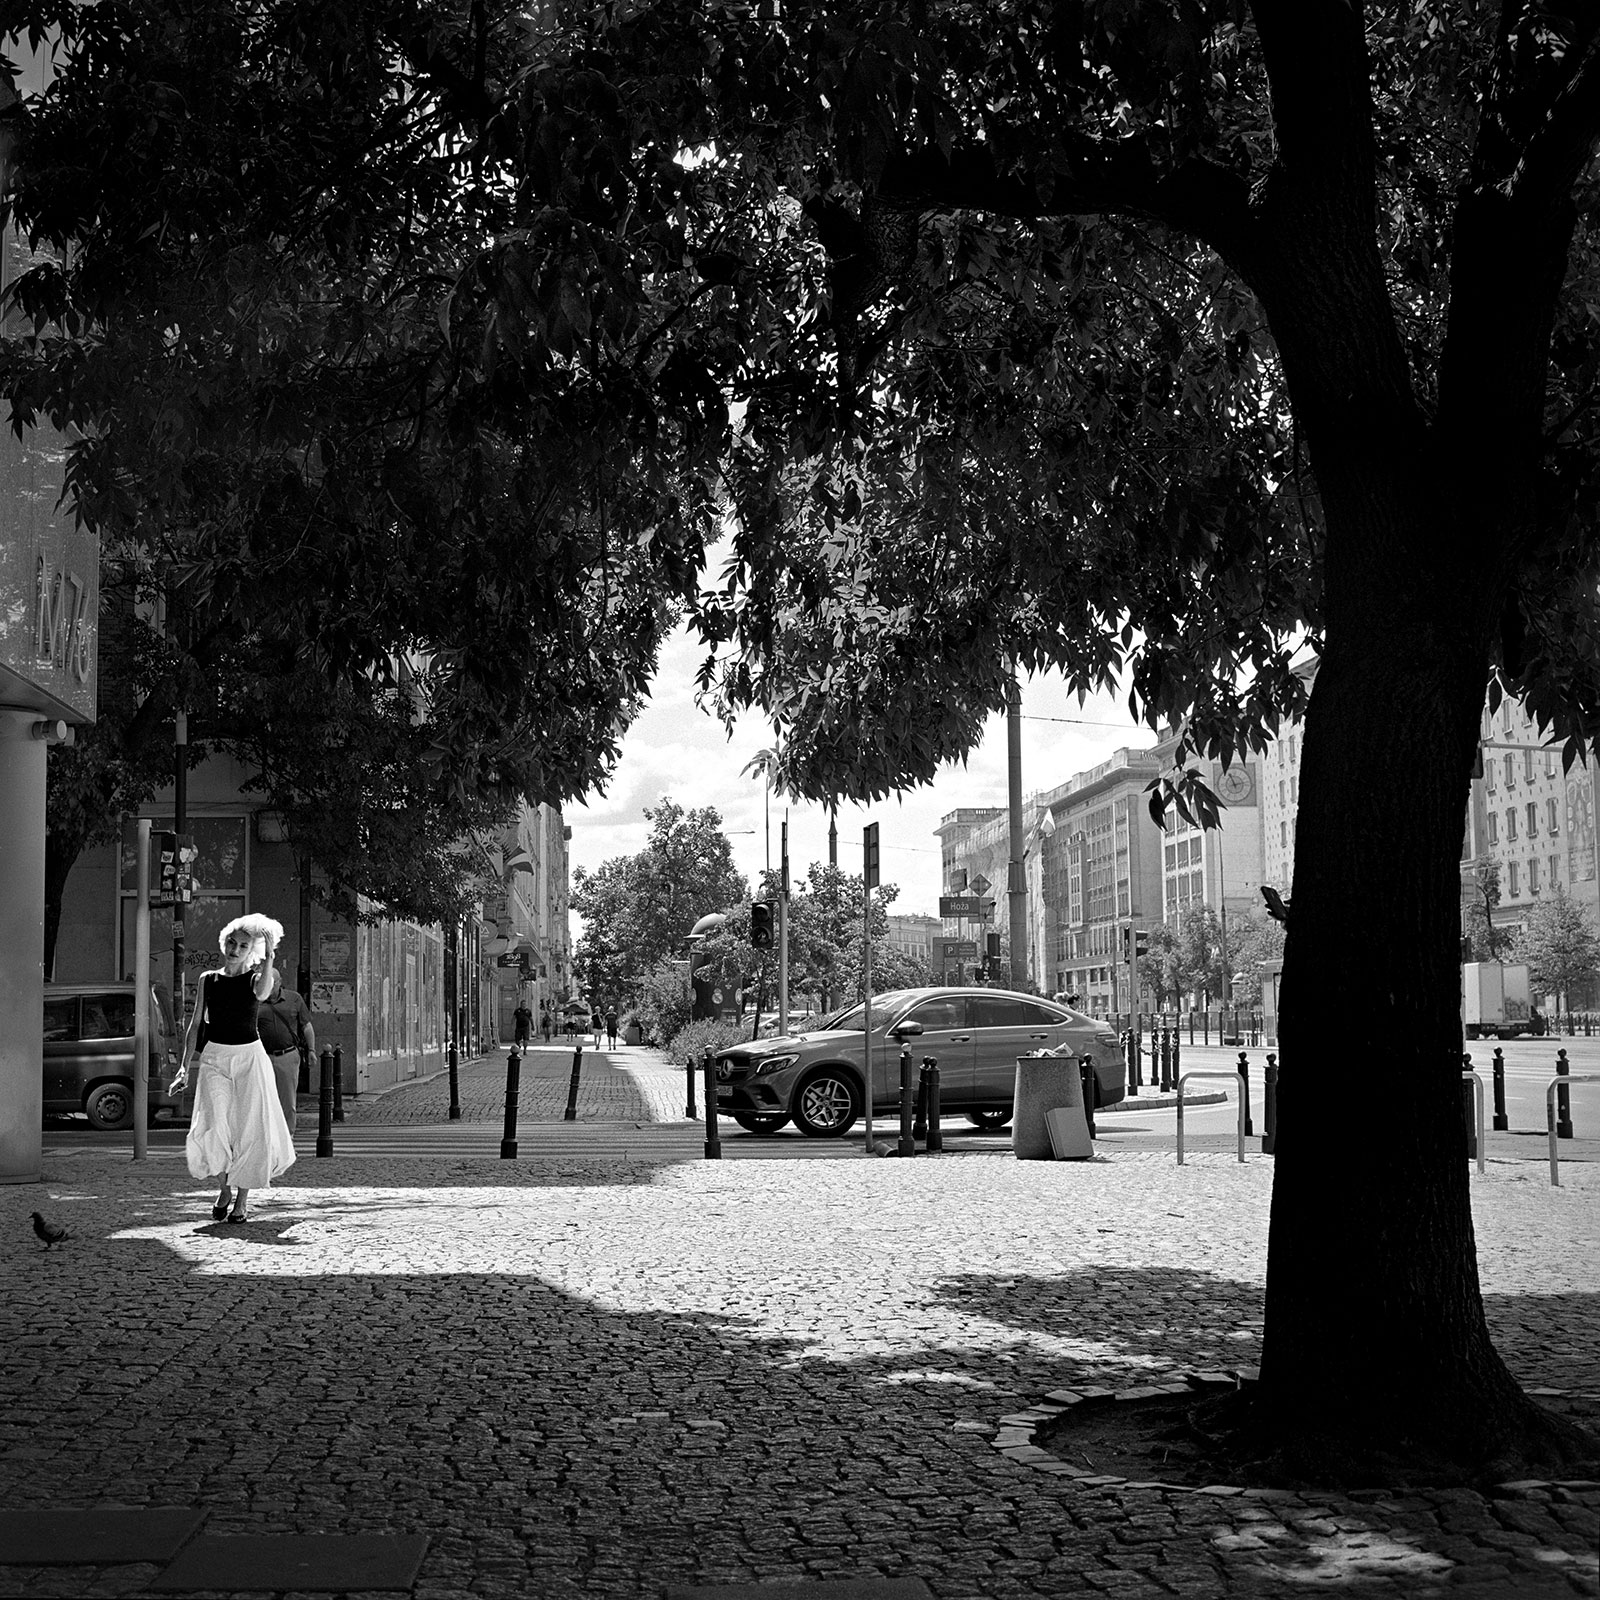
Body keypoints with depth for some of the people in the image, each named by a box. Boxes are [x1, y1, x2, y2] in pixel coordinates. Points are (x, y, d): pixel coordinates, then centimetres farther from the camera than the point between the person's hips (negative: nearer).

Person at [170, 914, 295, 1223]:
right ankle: (224, 1187, 12)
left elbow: (262, 992, -26)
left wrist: (269, 955, -29)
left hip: (250, 1058, -1)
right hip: (214, 1058, 1)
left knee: (249, 1130, -2)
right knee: (214, 1128, -13)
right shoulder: (208, 979, 7)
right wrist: (184, 1067, 5)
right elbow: (196, 1024, 10)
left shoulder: (254, 978, 0)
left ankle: (242, 1199, 12)